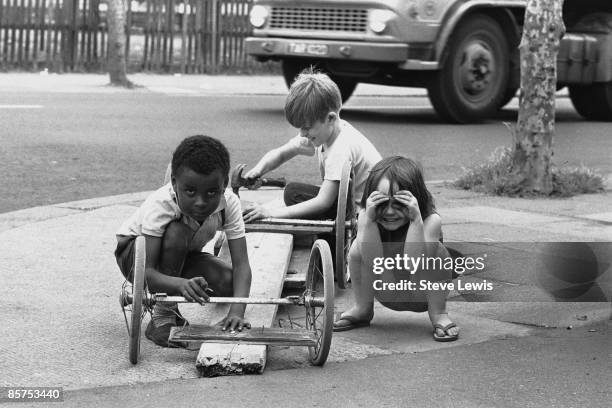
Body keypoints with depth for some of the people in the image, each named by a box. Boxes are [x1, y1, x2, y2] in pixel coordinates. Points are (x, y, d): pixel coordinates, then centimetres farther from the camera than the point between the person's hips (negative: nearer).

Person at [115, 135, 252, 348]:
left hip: (181, 258, 4)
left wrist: (237, 311, -47)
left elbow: (241, 265, -29)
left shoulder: (230, 204, -25)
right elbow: (146, 272, -41)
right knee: (177, 232, -36)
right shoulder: (159, 205, -36)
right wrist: (181, 284, -61)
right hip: (133, 253, -4)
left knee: (230, 282, -23)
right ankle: (163, 316, -23)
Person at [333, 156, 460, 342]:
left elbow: (413, 266, -39)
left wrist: (416, 220, -45)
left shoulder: (430, 221, -26)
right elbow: (373, 262, -31)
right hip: (387, 294, 3)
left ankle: (438, 314, -11)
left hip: (421, 294, -3)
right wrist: (369, 220, -40)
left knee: (438, 251, -30)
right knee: (357, 247, -20)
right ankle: (362, 309, 1)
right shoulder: (365, 218, -18)